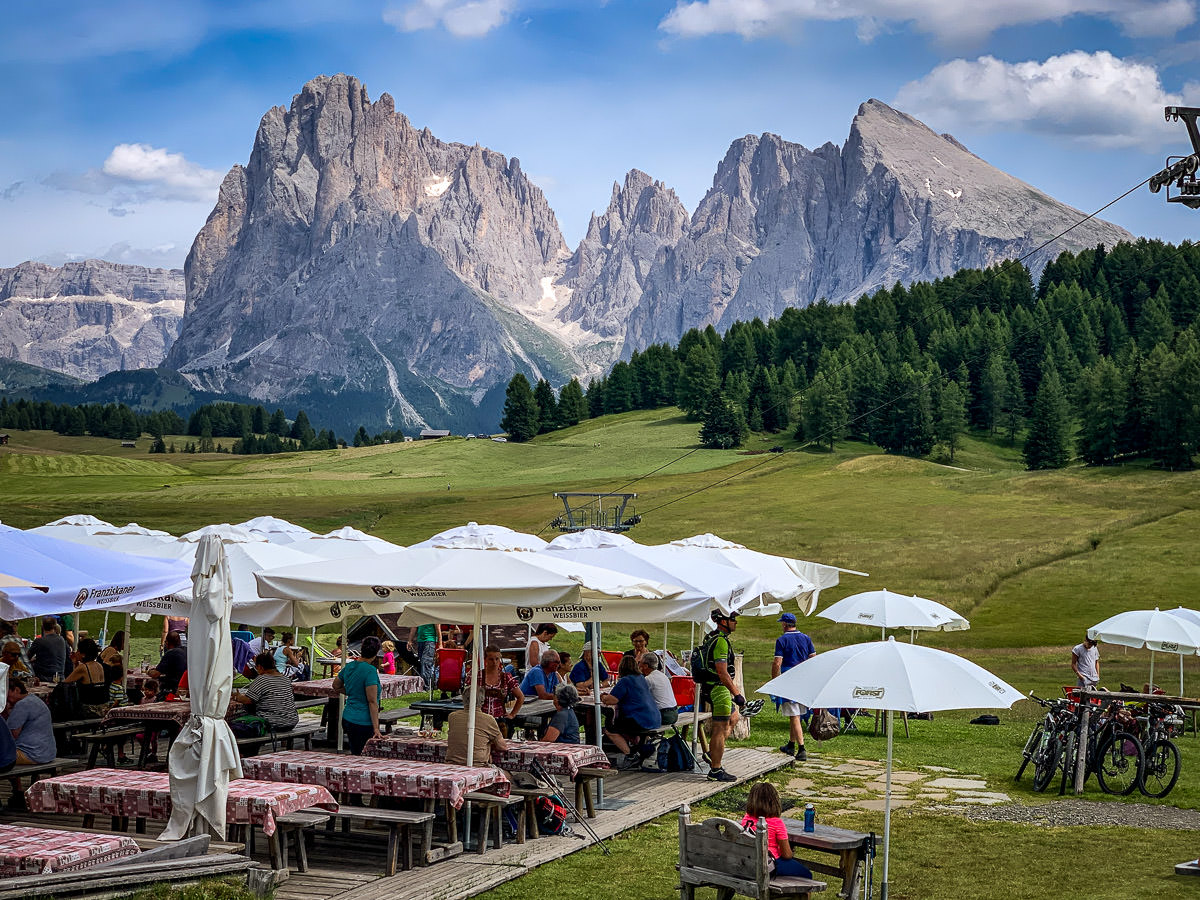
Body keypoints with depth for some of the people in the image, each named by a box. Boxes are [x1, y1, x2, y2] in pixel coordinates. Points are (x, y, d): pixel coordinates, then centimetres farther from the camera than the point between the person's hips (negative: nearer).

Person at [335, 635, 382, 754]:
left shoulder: (349, 666, 5)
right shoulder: (370, 670, -18)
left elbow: (336, 686, 23)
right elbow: (372, 702, -20)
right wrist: (376, 729, -19)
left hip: (347, 719, 8)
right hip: (363, 723, -8)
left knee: (355, 757, 15)